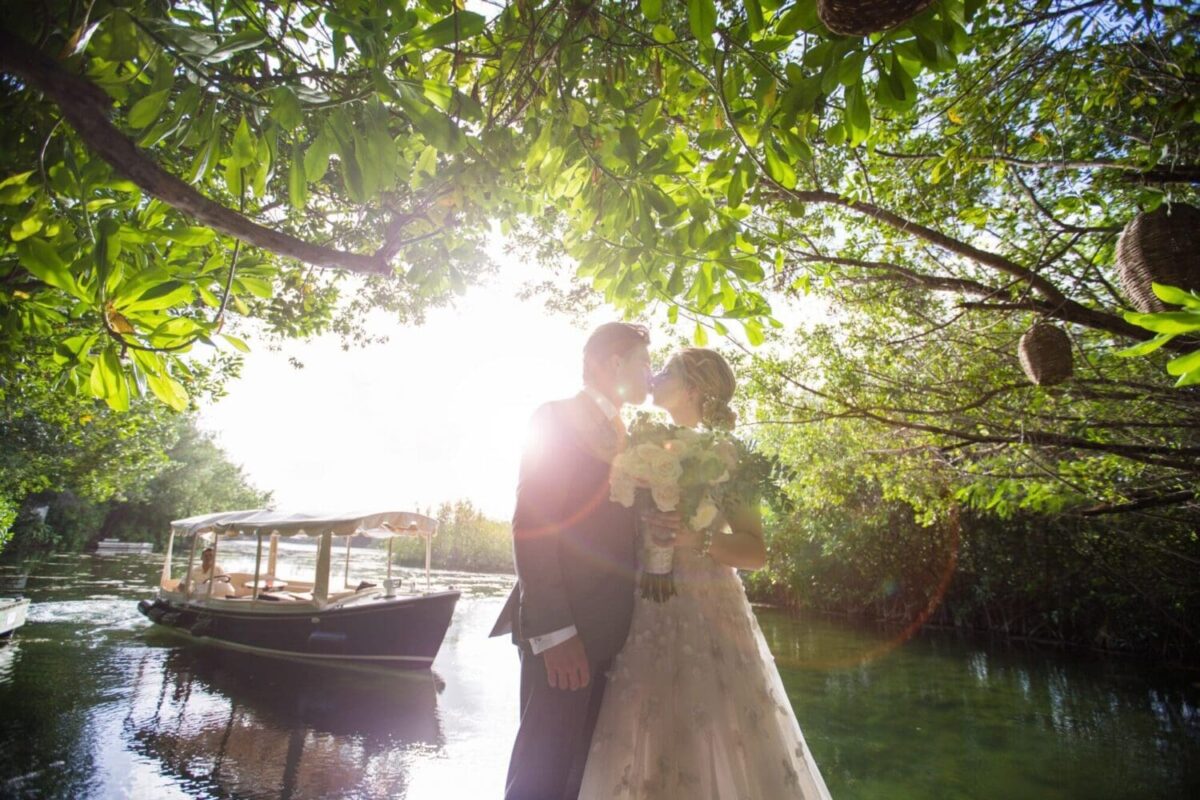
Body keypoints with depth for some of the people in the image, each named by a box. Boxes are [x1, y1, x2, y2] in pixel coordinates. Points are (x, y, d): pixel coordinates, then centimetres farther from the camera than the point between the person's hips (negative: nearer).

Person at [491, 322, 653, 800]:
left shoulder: (620, 435, 18)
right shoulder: (556, 418, -8)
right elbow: (531, 525, -16)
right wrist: (553, 629, -21)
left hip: (606, 626, 8)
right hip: (564, 625, -8)